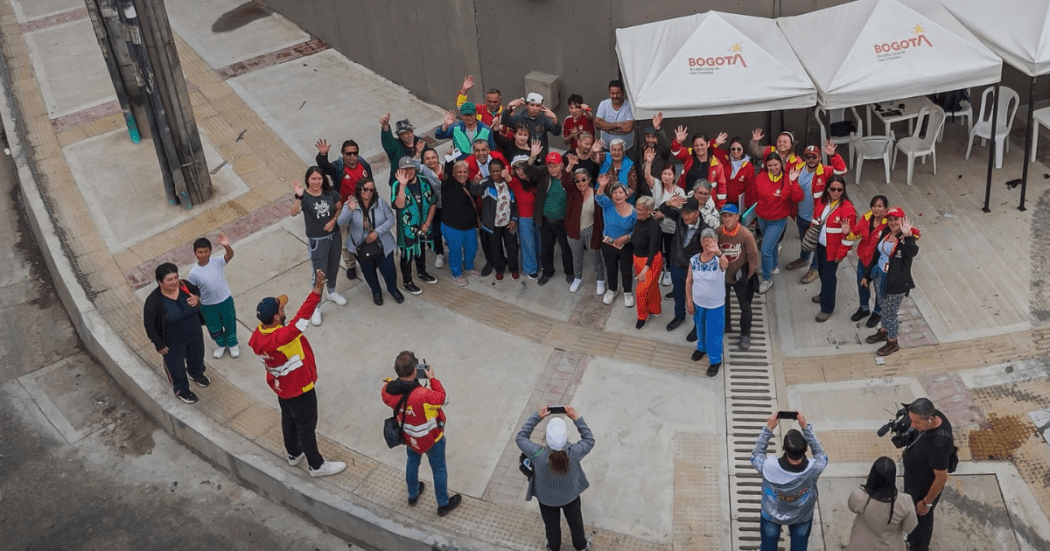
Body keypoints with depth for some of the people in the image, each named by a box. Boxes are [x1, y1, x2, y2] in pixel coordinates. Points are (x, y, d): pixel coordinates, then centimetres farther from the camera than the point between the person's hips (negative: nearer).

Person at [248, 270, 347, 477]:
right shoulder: (282, 337, -42)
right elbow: (302, 317, -49)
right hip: (299, 389, -8)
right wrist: (317, 290, -54)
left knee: (289, 420, 29)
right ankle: (317, 465, 31)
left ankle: (294, 454, 52)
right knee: (306, 426, 12)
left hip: (281, 387, 8)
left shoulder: (258, 335, -16)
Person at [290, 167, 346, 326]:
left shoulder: (330, 193, -9)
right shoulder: (304, 197, -20)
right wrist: (298, 197, -54)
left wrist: (333, 220, -11)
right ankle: (315, 308, 14)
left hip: (333, 236, 5)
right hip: (317, 241, -5)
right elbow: (294, 213, -38)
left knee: (333, 267, 23)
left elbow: (340, 208, 7)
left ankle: (332, 292, 51)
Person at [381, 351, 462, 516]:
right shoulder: (423, 395, -43)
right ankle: (443, 504, 40)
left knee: (412, 463, 32)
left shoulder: (387, 391, -26)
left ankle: (413, 495, 56)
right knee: (439, 469, 20)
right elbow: (443, 399, -22)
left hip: (409, 437, 5)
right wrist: (432, 378, -14)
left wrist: (404, 379, -11)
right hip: (431, 439, -5)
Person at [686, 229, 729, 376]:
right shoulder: (693, 260, -13)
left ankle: (715, 360, 31)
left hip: (715, 305, -4)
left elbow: (725, 263, -52)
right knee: (700, 328, 27)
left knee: (714, 333, 10)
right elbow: (689, 281, 0)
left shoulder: (718, 260, -25)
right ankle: (702, 347, 55)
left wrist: (718, 252, -74)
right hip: (698, 303, 4)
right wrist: (689, 300, 2)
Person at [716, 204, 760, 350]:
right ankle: (725, 325, 49)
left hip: (740, 277, -3)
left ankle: (745, 335, 30)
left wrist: (747, 277, -13)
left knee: (745, 307, 12)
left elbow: (754, 258, -15)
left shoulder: (746, 235, -24)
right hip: (722, 276, 3)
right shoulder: (717, 232, -18)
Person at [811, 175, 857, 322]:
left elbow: (849, 234, -19)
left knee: (829, 276, 1)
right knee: (822, 271, 23)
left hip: (833, 249, -6)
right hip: (820, 245, 6)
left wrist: (841, 253, -16)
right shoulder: (822, 201, -3)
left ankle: (827, 308, 16)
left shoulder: (847, 208, -23)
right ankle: (825, 294, 49)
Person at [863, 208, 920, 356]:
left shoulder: (906, 239, -20)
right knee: (883, 307, 25)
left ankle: (892, 342, 28)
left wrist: (907, 236, -56)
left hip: (895, 282, -7)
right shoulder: (885, 233, 0)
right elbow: (876, 255, 10)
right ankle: (883, 332, 48)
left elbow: (913, 252, -43)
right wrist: (868, 276, 16)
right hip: (879, 277, 7)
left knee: (890, 312, 8)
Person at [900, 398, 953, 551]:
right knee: (912, 514, 33)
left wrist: (926, 502, -16)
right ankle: (912, 538, 60)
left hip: (924, 488, -8)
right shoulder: (936, 415, -20)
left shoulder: (938, 445, -44)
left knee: (920, 519, 21)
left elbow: (941, 478, -30)